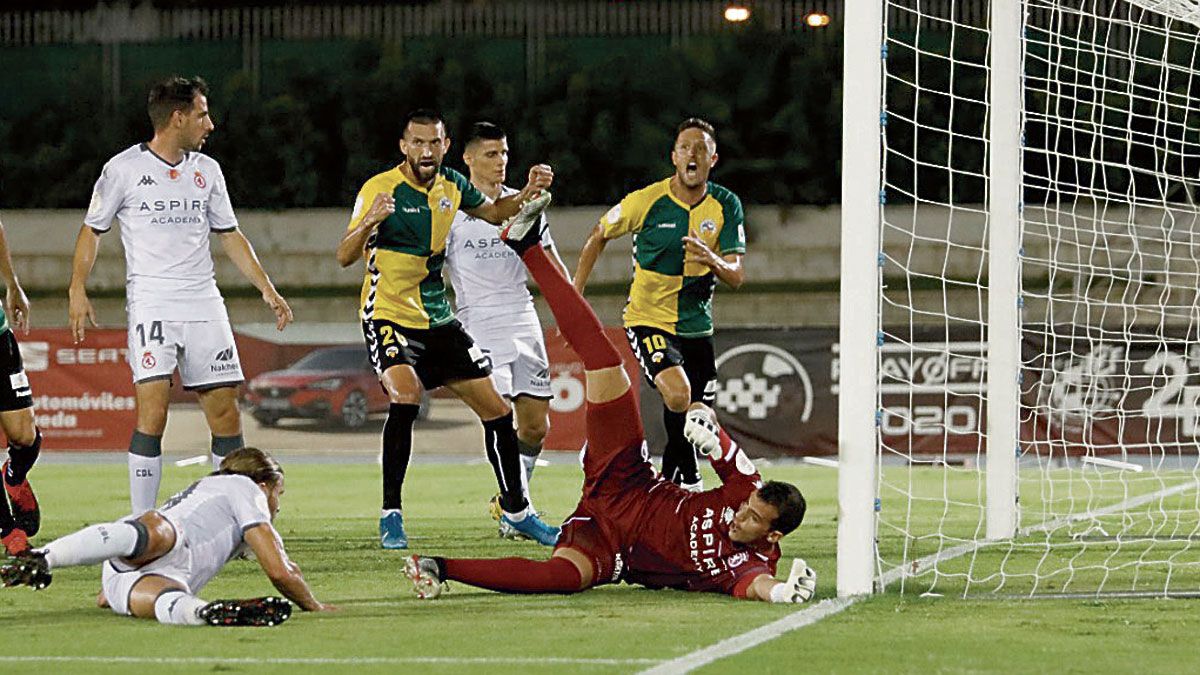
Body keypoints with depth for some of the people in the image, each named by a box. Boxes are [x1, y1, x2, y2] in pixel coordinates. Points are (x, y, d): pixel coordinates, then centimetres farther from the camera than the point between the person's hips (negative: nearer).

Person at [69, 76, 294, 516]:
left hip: (204, 306, 4)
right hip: (150, 304, -4)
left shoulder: (207, 170, 12)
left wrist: (267, 289, 13)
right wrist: (78, 290, -4)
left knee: (224, 410, 1)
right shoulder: (124, 169, 0)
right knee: (152, 409, -15)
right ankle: (141, 523, -11)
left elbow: (230, 235, 20)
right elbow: (92, 230, 7)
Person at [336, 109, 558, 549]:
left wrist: (528, 194, 3)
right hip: (389, 316, -6)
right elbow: (344, 257, -21)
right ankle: (391, 516, -21)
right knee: (406, 396, -31)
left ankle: (516, 511, 23)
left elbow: (493, 213, 22)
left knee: (497, 410, 5)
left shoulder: (451, 185, 3)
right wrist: (369, 223, -40)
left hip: (439, 321, 6)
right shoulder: (380, 190, -15)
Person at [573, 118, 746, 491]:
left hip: (697, 326, 4)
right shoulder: (647, 200, -12)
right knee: (678, 393, -28)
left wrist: (714, 262, -31)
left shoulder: (726, 205, -4)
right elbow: (599, 236, 4)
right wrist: (574, 296, 1)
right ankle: (690, 480, -12)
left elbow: (737, 276, -8)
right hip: (648, 319, -4)